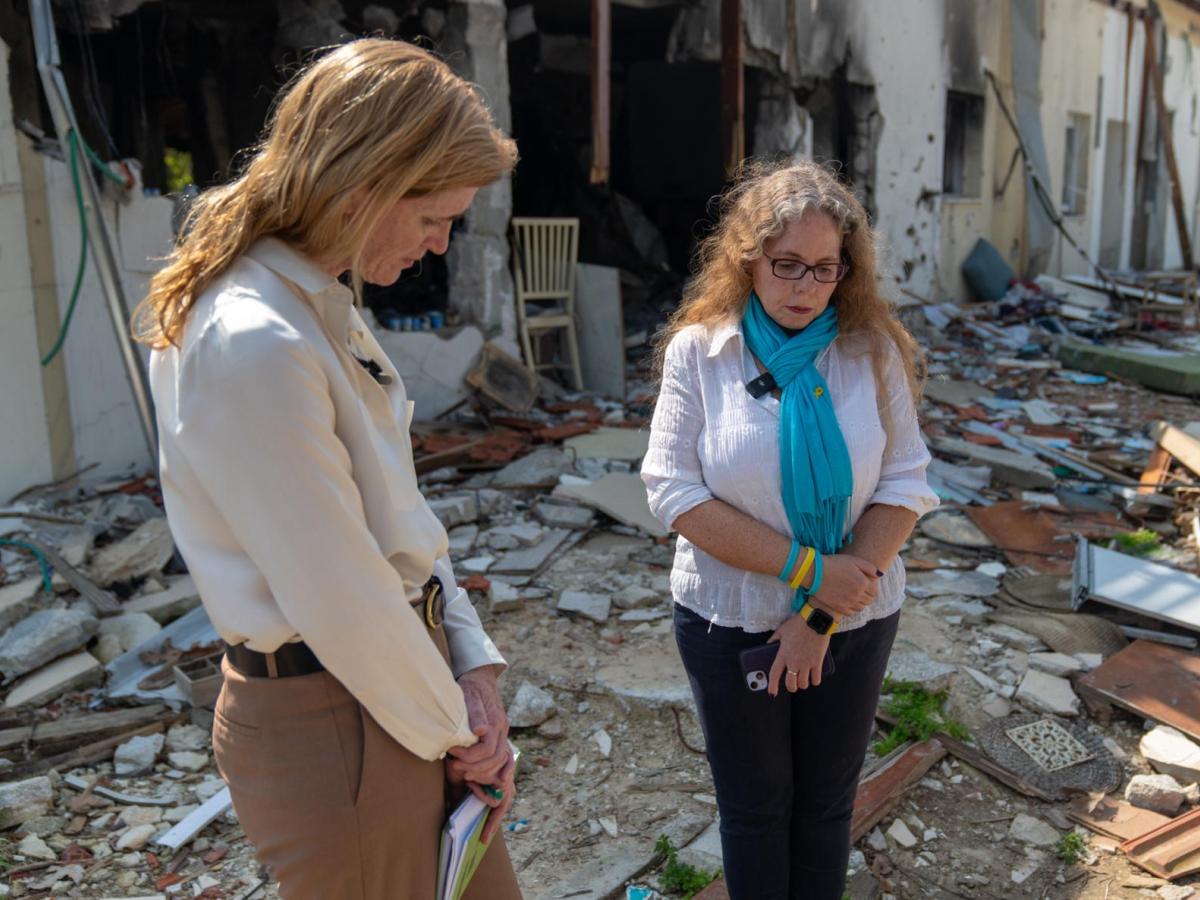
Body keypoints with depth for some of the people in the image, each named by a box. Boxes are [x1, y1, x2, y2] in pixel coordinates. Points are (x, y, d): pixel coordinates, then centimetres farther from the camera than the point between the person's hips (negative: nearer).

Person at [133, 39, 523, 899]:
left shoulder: (323, 307, 4)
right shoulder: (253, 346, -26)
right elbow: (339, 603, -23)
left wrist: (470, 664, -1)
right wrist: (457, 730, -9)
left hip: (398, 672, 9)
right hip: (329, 720, -9)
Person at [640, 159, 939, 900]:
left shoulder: (874, 351, -8)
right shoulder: (698, 350, -10)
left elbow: (905, 484, -11)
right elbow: (674, 490, -16)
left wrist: (821, 617, -17)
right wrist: (808, 569, -21)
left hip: (853, 619, 1)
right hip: (730, 618, -1)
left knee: (828, 803, 19)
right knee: (755, 806, 16)